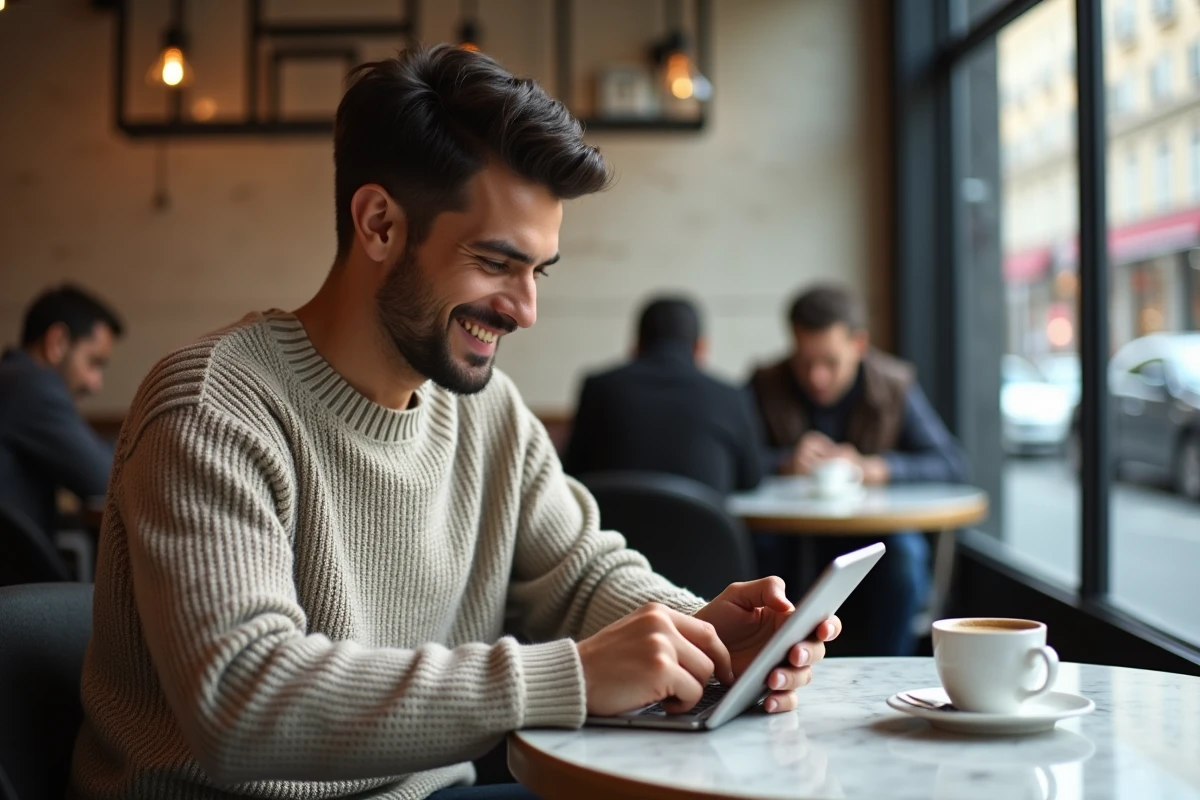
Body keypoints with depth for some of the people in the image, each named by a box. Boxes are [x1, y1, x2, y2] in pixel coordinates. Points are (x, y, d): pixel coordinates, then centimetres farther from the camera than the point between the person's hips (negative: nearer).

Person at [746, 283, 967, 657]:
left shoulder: (893, 385, -1)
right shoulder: (767, 387, 0)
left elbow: (952, 464, -9)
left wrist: (873, 468, -22)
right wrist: (785, 462, -23)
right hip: (790, 545, 0)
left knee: (905, 550, -32)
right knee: (748, 544, -31)